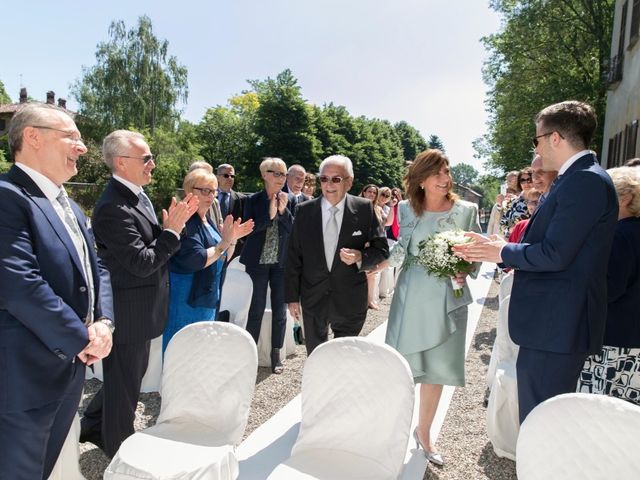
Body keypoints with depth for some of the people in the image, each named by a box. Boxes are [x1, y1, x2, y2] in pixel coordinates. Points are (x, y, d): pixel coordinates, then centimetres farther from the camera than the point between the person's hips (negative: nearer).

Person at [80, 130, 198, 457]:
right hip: (128, 312, -10)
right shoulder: (113, 207, -26)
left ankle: (93, 426, 48)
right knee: (125, 383, 11)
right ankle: (119, 450, 35)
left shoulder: (137, 194, 4)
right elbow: (142, 263, -27)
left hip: (140, 307, 10)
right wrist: (172, 229, -18)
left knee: (132, 374, 26)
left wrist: (174, 222, -3)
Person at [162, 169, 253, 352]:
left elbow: (222, 259, 14)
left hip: (207, 299, 9)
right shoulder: (185, 221, -16)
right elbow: (196, 260, -25)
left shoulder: (207, 220, 11)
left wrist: (233, 238, -2)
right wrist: (224, 242, -23)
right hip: (186, 298, -9)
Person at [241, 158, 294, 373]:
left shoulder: (289, 200, 0)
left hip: (282, 262, 2)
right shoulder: (253, 200, -4)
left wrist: (283, 211, -18)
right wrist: (269, 216, -20)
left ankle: (276, 354, 22)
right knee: (256, 310, 6)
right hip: (258, 262, -2)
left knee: (280, 310, 8)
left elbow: (295, 231, -5)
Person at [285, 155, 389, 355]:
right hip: (313, 299, 2)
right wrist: (292, 296, 0)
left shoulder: (365, 209, -7)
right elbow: (293, 256, 0)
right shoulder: (304, 211, -3)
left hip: (350, 301, -1)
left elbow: (382, 249, -1)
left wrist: (361, 257, -22)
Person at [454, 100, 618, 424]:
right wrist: (496, 250, 9)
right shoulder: (580, 179, 14)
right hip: (555, 324, 10)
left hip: (555, 326, -10)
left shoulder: (585, 181, -16)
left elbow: (554, 254, -22)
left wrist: (503, 252, -7)